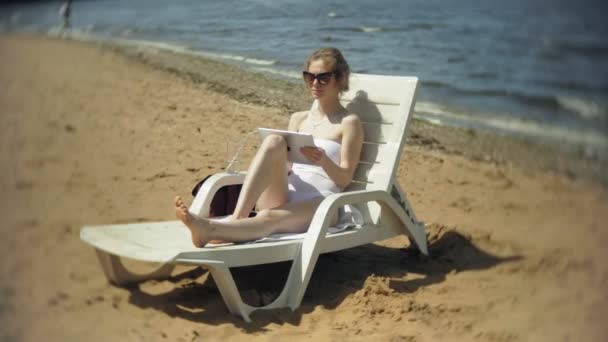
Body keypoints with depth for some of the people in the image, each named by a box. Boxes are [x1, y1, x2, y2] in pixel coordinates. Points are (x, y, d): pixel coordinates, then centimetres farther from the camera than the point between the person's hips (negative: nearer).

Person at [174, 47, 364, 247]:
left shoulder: (349, 122, 7)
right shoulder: (298, 119, 22)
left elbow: (345, 179, 0)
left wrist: (324, 161, -21)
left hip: (319, 204, -4)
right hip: (282, 197, 4)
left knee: (268, 217, -38)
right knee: (273, 142, -27)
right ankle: (237, 218, -41)